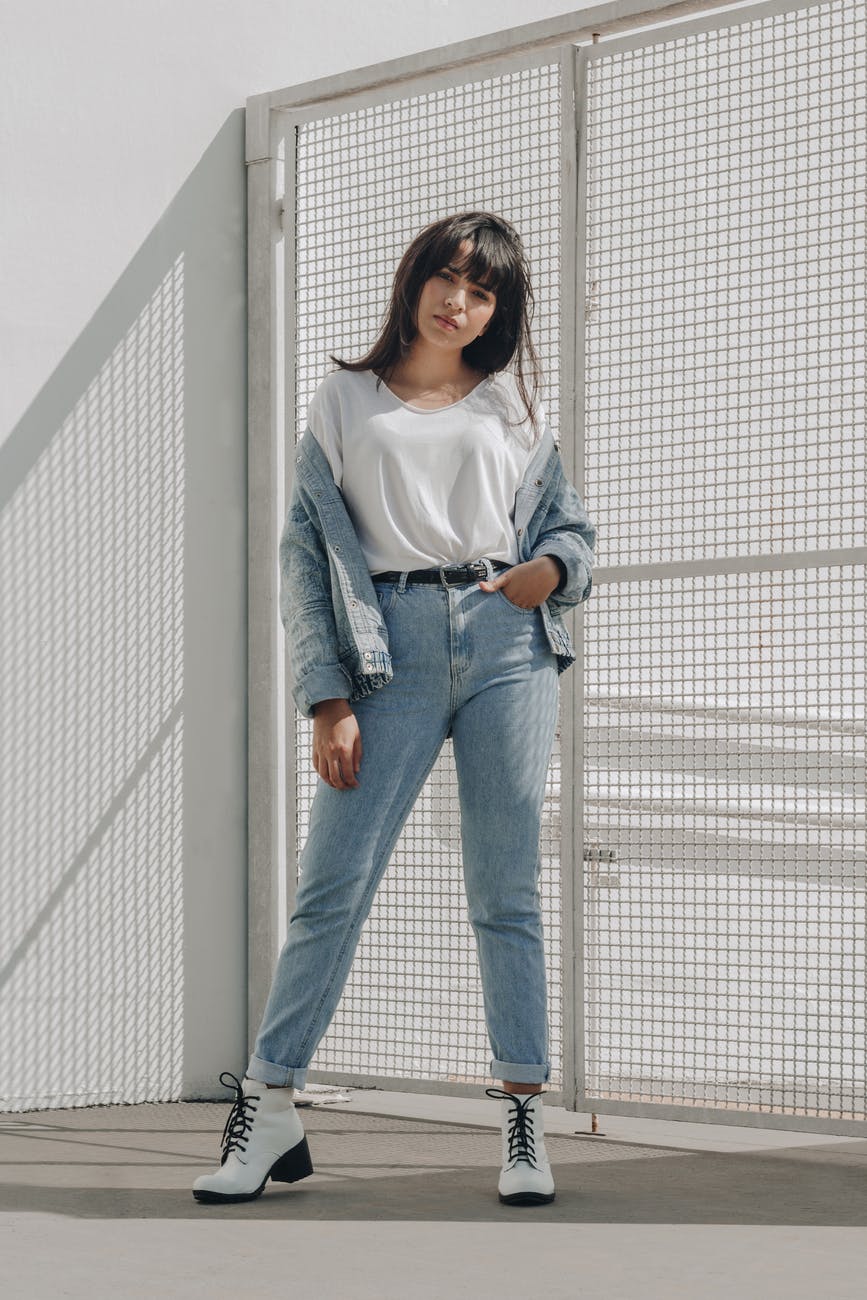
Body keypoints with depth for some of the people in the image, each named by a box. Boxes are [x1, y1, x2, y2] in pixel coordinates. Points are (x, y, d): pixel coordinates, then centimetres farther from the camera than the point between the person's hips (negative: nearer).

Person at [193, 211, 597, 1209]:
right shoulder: (343, 403, 12)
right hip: (392, 651, -1)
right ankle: (268, 1109, 0)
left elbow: (569, 524, 20)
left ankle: (522, 1118, 5)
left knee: (506, 892, 1)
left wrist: (548, 570, -6)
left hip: (506, 643, 1)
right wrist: (328, 702, -3)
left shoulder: (513, 407, 17)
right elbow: (305, 554, 6)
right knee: (332, 886, -7)